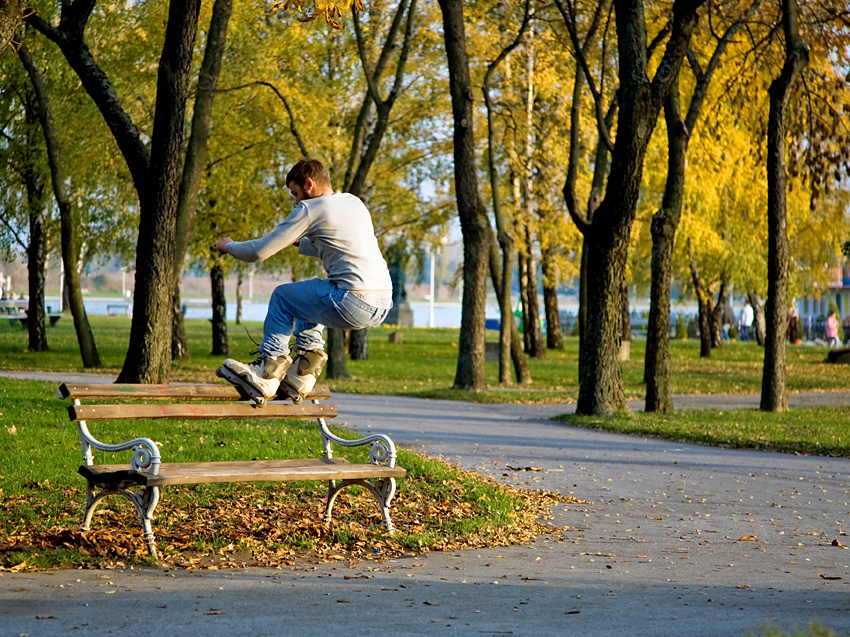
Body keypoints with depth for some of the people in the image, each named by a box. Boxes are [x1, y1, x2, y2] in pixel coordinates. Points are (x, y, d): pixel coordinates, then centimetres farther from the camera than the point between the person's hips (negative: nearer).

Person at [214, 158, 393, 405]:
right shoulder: (354, 202, 19)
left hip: (354, 305, -8)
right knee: (307, 295, 31)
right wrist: (298, 242, 43)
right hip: (383, 305, 8)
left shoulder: (310, 209, -3)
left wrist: (229, 246, 19)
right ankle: (302, 372, 25)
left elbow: (260, 252, 1)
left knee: (282, 296, 14)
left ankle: (267, 375, 13)